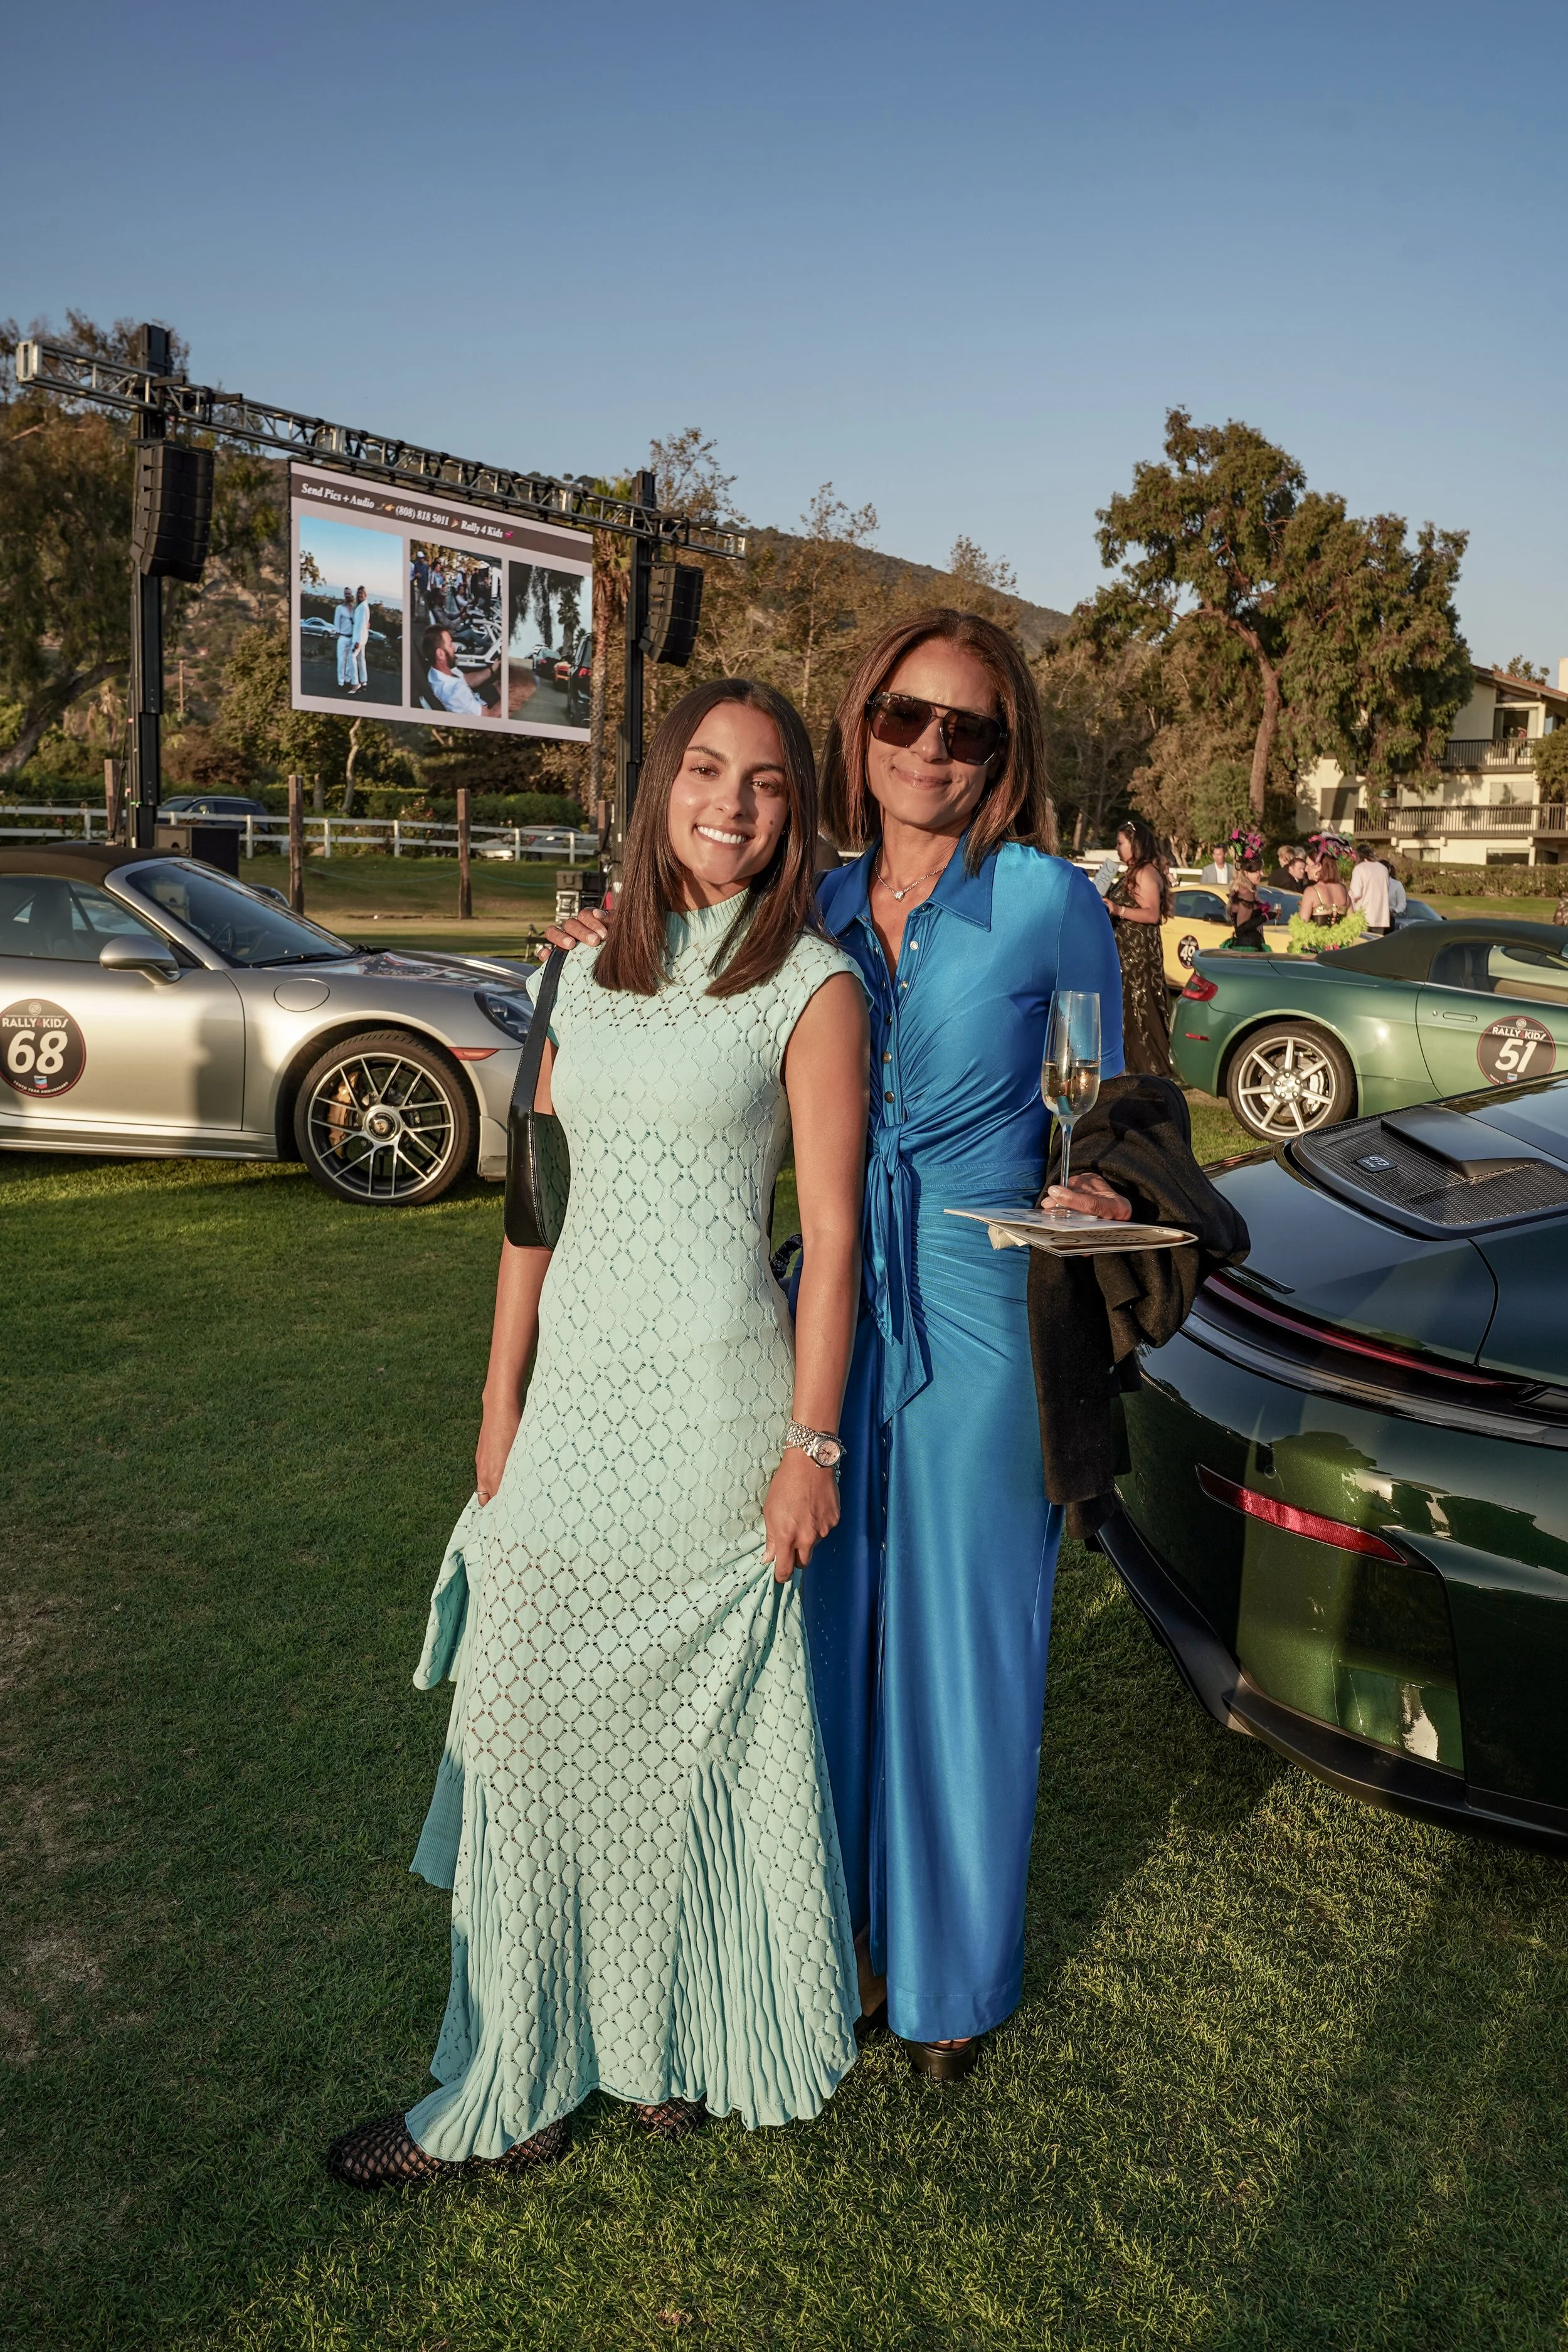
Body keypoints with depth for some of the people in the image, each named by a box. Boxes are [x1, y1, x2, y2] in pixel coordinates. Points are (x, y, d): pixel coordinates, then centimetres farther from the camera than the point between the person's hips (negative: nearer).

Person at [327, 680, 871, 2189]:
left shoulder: (811, 985, -5)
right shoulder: (592, 976, 10)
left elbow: (833, 1236, -7)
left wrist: (811, 1444, -10)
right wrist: (502, 1397, 9)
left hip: (709, 1400, -5)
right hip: (575, 1396, 6)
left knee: (691, 1732, 6)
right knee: (532, 1719, 11)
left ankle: (678, 2042, 29)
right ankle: (516, 2085, 30)